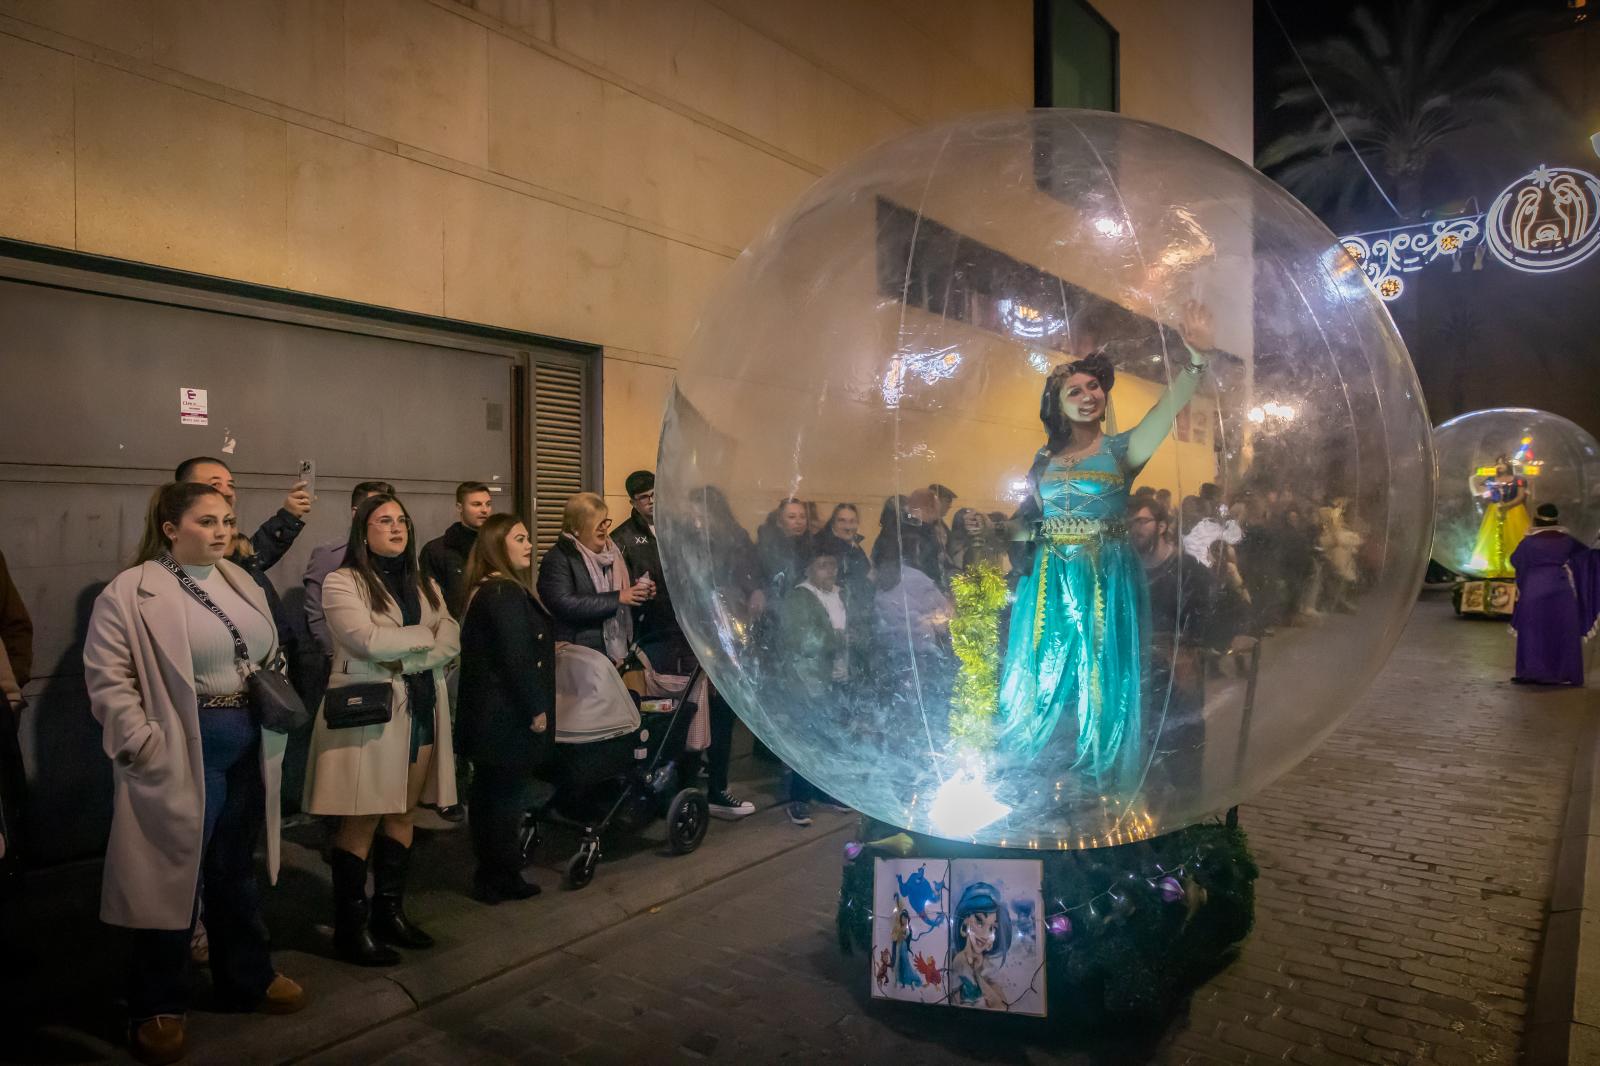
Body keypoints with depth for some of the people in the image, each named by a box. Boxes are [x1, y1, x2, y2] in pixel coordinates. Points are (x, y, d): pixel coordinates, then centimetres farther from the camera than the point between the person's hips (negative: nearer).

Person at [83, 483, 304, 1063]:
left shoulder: (242, 584, 9)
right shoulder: (131, 592, -11)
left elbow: (270, 656, 17)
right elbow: (107, 676, -14)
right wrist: (144, 746, -17)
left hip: (248, 748, 6)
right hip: (182, 756, -6)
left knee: (237, 868, 18)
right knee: (174, 875, 5)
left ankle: (246, 976, 34)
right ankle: (158, 1007, 23)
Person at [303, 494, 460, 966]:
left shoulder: (425, 585, 15)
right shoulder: (342, 582, -4)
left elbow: (451, 642, 3)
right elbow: (367, 641, -18)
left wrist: (404, 661, -13)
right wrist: (424, 635, -5)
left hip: (421, 709, 6)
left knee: (403, 814, 11)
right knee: (362, 820, -3)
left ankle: (390, 912, 22)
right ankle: (350, 927, 9)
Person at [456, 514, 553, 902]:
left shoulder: (485, 591, 14)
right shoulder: (505, 593, -18)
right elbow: (516, 659, -22)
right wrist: (537, 709, -16)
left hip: (488, 715, 10)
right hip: (508, 716, -10)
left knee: (491, 793, 16)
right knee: (508, 795, 1)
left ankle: (492, 875, 28)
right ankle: (501, 878, 13)